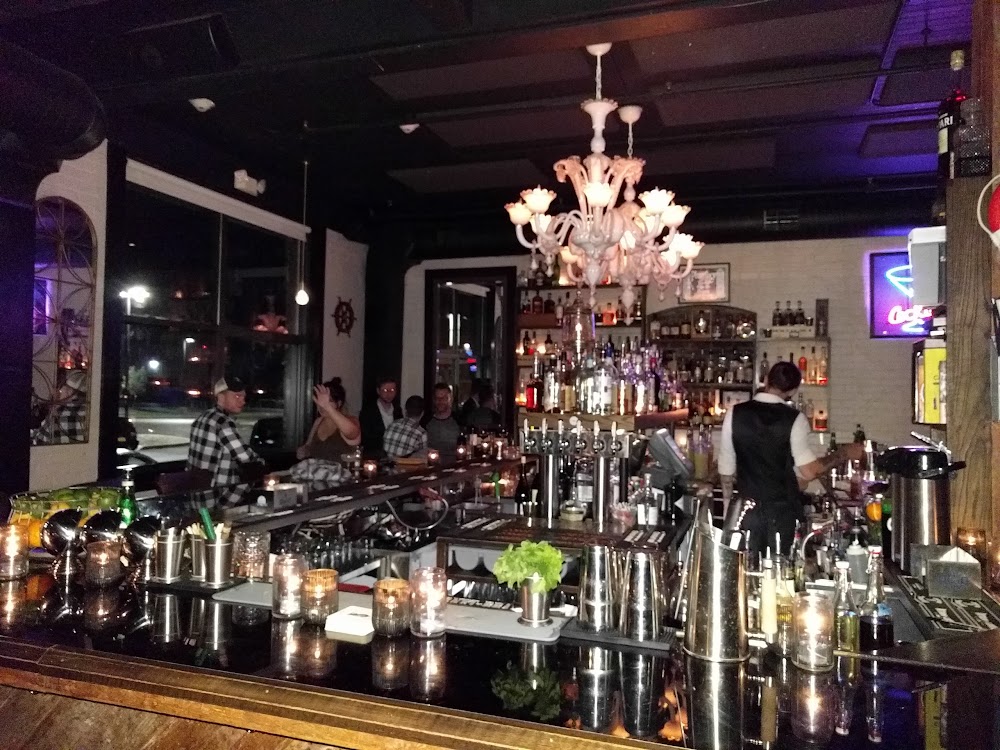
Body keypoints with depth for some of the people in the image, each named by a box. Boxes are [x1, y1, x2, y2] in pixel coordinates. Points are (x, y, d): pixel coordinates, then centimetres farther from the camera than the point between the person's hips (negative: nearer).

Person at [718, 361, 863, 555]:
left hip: (747, 508, 2)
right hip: (783, 510, -2)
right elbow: (808, 472, -13)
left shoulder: (735, 414, -4)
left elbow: (726, 468, 2)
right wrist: (843, 454, 1)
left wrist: (729, 508, 14)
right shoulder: (794, 419, -12)